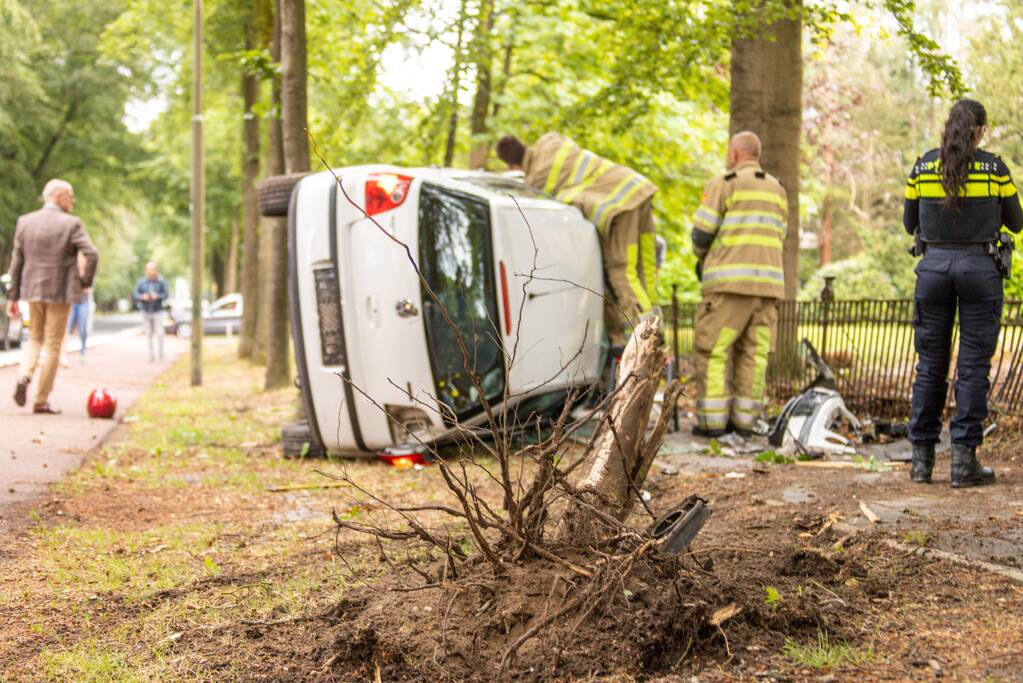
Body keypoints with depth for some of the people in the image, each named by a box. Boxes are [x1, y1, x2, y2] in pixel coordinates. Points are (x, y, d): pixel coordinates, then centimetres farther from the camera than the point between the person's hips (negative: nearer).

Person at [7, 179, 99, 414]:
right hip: (60, 292, -4)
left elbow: (17, 261, 4)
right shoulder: (71, 224, -10)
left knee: (34, 339, 22)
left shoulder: (25, 222, 2)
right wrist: (85, 281, -2)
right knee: (52, 346, 6)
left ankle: (24, 376, -5)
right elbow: (91, 255, -19)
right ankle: (41, 401, 7)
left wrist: (13, 297, 9)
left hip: (33, 290, 4)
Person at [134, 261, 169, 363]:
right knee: (149, 334, 4)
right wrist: (143, 297, -24)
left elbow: (166, 294, -10)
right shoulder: (141, 282, 1)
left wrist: (157, 296, -29)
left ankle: (161, 356, 1)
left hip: (157, 311, -2)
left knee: (159, 334, -8)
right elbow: (136, 294, -3)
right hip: (146, 311, 2)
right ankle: (151, 355, 10)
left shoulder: (161, 282, -5)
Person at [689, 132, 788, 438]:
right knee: (753, 352, 7)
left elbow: (702, 232, -6)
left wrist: (701, 254, 17)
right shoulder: (777, 191, 20)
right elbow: (776, 240, 18)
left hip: (730, 283, -6)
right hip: (768, 282, 6)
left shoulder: (723, 184, 0)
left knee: (713, 349, -1)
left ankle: (713, 420, -4)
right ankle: (744, 420, 5)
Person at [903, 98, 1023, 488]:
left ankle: (922, 459, 9)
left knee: (930, 363, 8)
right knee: (973, 365, 1)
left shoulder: (922, 167, 3)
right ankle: (964, 459, -2)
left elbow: (910, 224, 11)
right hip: (979, 267, -2)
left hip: (933, 266, 2)